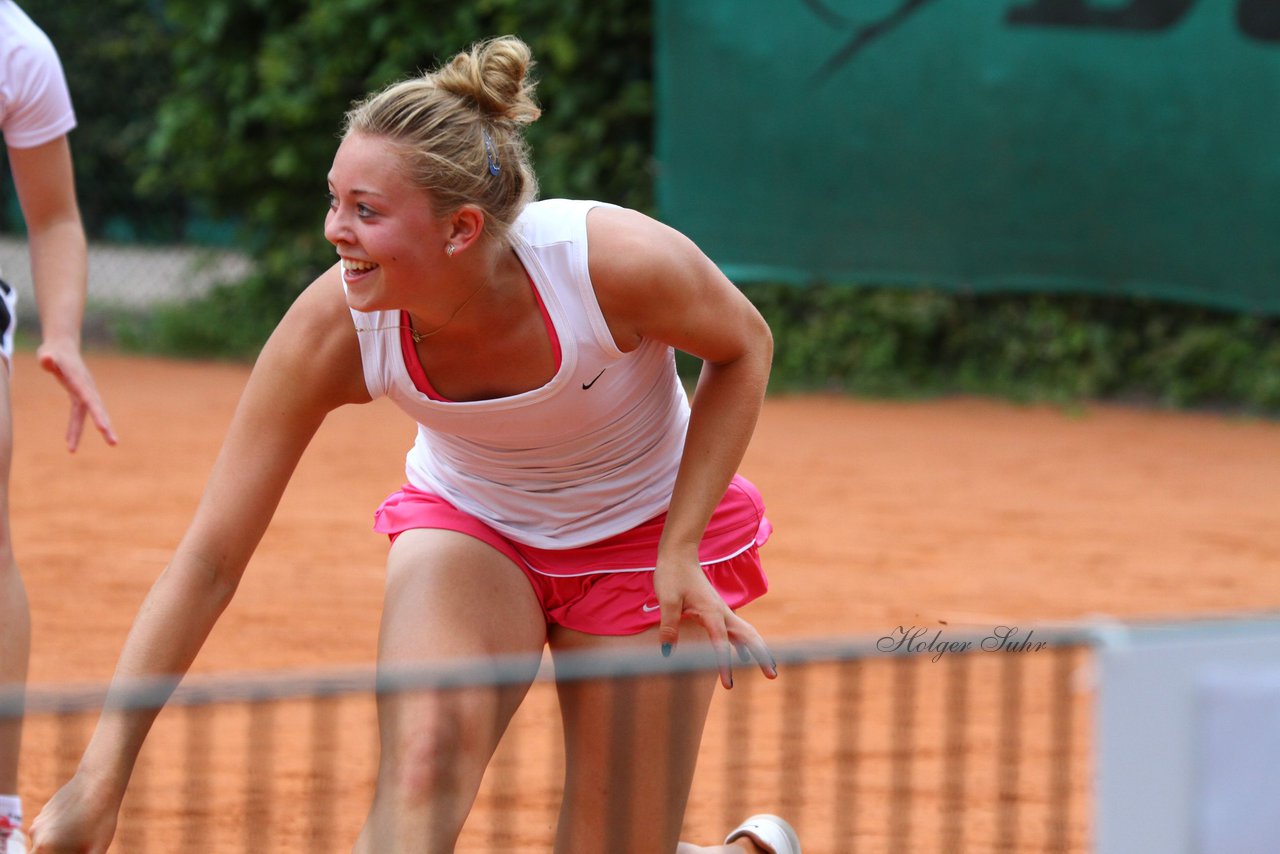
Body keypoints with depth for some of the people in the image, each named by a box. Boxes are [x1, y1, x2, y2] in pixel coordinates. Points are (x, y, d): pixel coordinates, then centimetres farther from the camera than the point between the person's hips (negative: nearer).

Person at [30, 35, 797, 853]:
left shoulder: (614, 262, -34)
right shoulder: (332, 330, -29)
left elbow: (744, 348, -10)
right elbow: (208, 563, -26)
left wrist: (679, 554, -19)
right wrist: (102, 778, -31)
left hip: (646, 531, -1)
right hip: (469, 524, 1)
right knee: (423, 753, -31)